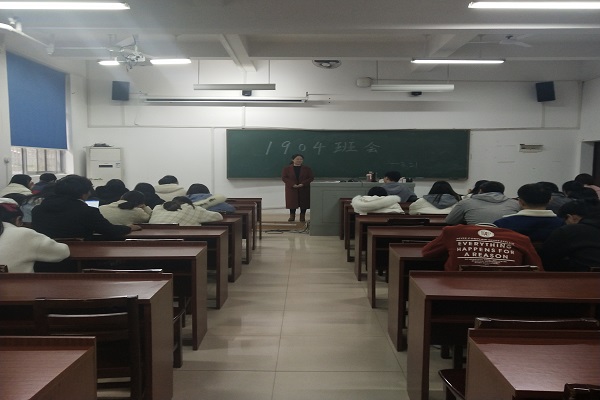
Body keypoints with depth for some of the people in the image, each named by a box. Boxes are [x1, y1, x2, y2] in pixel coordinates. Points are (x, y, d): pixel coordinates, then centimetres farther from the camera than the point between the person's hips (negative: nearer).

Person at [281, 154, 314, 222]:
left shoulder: (307, 169, 5)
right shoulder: (286, 169, 3)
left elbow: (311, 177, -1)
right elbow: (284, 178, -3)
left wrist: (303, 184, -16)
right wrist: (292, 184, -17)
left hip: (304, 189, 1)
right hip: (291, 189, -1)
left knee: (304, 203, 0)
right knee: (292, 203, -2)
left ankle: (302, 216, 9)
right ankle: (292, 216, 8)